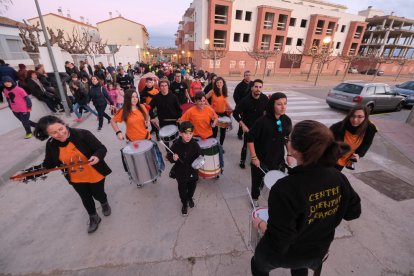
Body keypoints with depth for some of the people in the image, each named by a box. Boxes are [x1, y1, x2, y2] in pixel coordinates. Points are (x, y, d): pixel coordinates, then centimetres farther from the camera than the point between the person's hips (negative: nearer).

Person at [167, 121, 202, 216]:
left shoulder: (195, 144, -17)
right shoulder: (176, 145, -19)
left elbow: (199, 156, -5)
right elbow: (169, 156, -9)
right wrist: (173, 158, -30)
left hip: (192, 171, 2)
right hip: (180, 172, -1)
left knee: (192, 187, 24)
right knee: (182, 189, 16)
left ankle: (190, 197, 57)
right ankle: (184, 204, 44)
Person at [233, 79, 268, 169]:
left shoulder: (265, 99, -10)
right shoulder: (245, 100, -19)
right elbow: (235, 113, -14)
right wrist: (243, 125, -16)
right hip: (248, 126, -3)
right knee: (246, 144, 4)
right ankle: (242, 160, 26)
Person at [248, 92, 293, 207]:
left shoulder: (287, 120, -5)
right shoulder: (262, 121, -23)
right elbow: (250, 139, -18)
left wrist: (290, 154, 8)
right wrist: (254, 157, -16)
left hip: (278, 158, 4)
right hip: (261, 159, -4)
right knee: (257, 181, 18)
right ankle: (255, 198, 47)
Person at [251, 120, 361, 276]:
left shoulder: (285, 189, -42)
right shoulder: (338, 178, -22)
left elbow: (278, 244, -33)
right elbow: (353, 212, -4)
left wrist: (260, 224, -15)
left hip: (285, 255, -4)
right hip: (318, 251, 5)